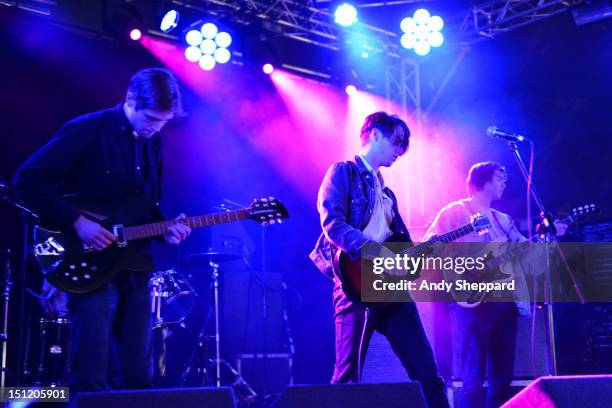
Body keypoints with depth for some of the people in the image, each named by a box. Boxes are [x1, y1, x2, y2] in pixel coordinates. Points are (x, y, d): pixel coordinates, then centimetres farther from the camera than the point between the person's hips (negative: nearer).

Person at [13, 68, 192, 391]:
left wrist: (164, 230, -2)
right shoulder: (88, 130, -11)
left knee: (139, 377, 9)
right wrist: (77, 222, -21)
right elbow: (27, 179, -14)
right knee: (91, 378, -7)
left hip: (135, 265, 7)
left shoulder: (152, 141, 11)